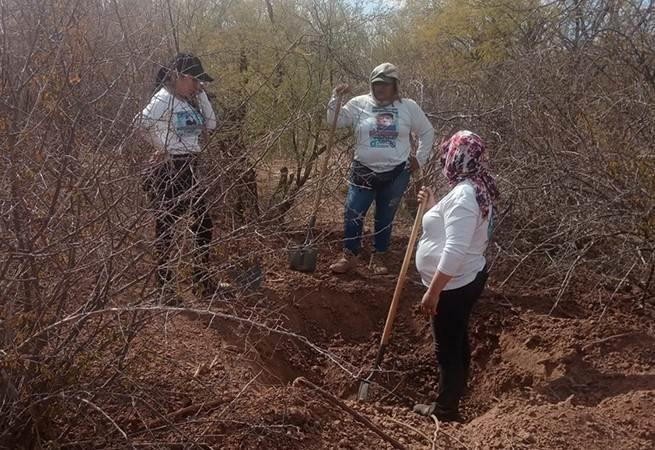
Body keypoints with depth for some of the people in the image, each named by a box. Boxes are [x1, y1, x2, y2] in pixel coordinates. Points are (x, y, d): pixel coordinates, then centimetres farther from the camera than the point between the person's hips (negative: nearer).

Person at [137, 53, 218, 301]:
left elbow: (210, 124, 7)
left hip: (188, 169, 9)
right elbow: (142, 121, -27)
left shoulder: (189, 100, 10)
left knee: (204, 224, 12)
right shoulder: (164, 99, -14)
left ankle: (202, 279, 26)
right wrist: (160, 147, -16)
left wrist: (200, 94, 2)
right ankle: (164, 285, 14)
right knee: (166, 226, 2)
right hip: (168, 170, -8)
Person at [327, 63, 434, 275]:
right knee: (353, 214, -2)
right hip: (364, 171, 0)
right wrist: (336, 99, -17)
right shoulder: (359, 104, -2)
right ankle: (349, 256, 14)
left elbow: (427, 131, 10)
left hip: (396, 173, 0)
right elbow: (334, 122, -3)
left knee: (385, 218, 11)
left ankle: (379, 257, 25)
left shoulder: (408, 107, 0)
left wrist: (420, 158, 7)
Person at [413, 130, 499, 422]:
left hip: (454, 285, -10)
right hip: (467, 279, 10)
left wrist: (433, 291, -29)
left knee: (447, 346, 5)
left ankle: (445, 409, 21)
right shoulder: (475, 188, 6)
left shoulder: (463, 195, -26)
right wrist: (433, 207, 15)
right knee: (457, 340, 23)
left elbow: (455, 250, -32)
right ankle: (454, 394, 40)